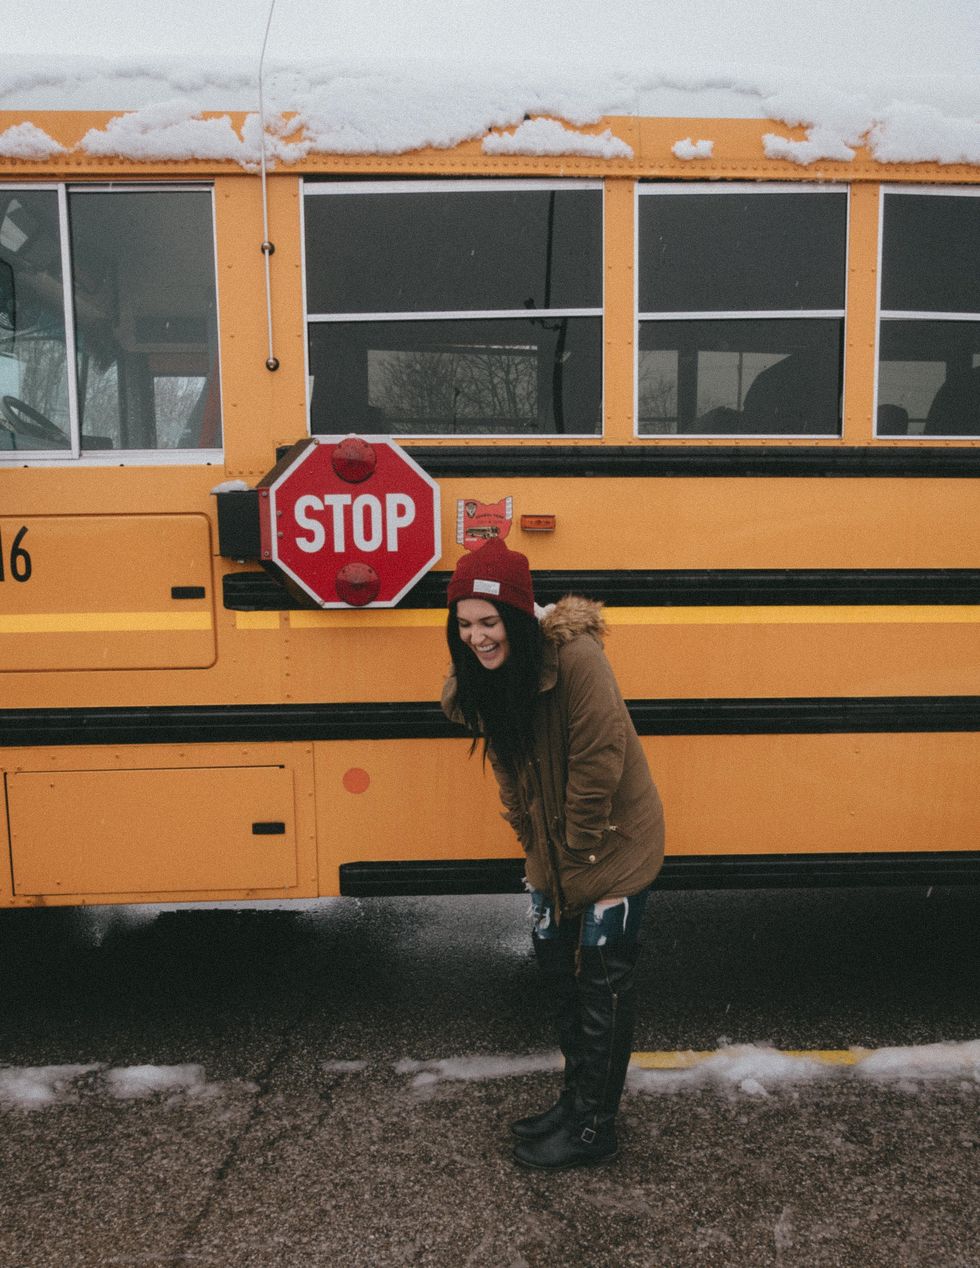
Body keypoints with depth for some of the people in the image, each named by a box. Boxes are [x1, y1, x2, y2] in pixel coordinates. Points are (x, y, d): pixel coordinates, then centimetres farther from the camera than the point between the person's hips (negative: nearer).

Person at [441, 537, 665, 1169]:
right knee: (556, 962, 18)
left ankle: (593, 1129, 21)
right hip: (553, 847, 7)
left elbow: (598, 767, -24)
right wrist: (537, 852, 0)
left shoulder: (576, 657, -27)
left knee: (603, 985, 4)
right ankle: (577, 1098, 37)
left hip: (614, 840, -7)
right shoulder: (483, 677, -6)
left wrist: (576, 865, -16)